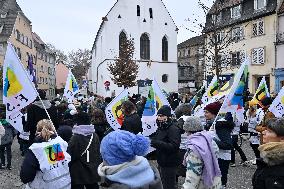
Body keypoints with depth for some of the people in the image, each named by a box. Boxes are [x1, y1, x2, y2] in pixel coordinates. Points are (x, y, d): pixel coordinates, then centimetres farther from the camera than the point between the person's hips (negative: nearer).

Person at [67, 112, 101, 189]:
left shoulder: (75, 138, -17)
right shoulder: (95, 136, -4)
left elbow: (70, 156, -13)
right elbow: (99, 153, 4)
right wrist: (98, 167, 16)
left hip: (78, 174, -4)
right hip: (93, 173, 4)